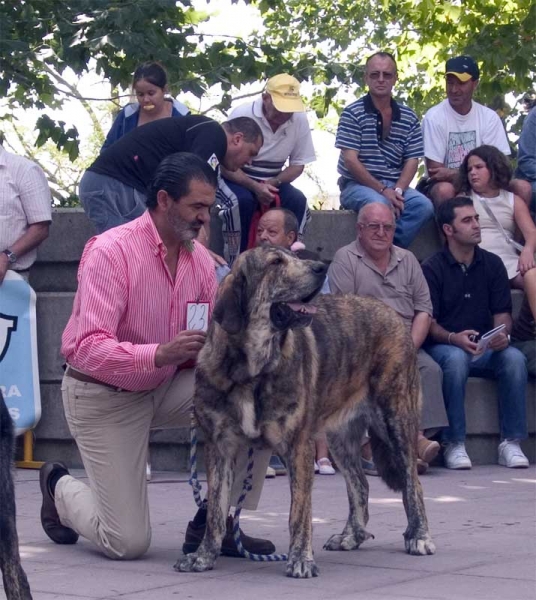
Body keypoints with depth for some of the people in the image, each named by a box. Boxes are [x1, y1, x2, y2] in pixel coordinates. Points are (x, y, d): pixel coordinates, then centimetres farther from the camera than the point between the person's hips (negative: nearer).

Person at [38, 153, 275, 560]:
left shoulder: (200, 258, -2)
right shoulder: (110, 251, -22)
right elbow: (88, 349, -30)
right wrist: (160, 354, -44)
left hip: (168, 387, 6)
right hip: (104, 396, -6)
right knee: (128, 543, -10)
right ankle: (61, 487, 23)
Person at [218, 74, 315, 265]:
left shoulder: (300, 120, -9)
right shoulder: (242, 115, -19)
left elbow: (298, 165, 2)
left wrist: (273, 183, -18)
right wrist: (255, 187, -31)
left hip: (272, 182, 3)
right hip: (237, 178, -3)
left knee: (298, 201, -23)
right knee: (241, 201, -34)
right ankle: (234, 262, -22)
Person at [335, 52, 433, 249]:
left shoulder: (408, 118, 10)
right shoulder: (353, 114, -2)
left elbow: (412, 160, 6)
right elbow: (350, 160, -10)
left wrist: (398, 190, -13)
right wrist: (382, 190, -16)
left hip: (395, 186, 4)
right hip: (358, 185, -4)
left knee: (424, 206, -24)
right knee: (380, 204, -36)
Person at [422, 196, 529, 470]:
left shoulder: (492, 264, 9)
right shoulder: (432, 268, -3)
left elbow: (502, 312, 7)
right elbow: (427, 321, -8)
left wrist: (502, 333, -16)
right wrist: (454, 338, -27)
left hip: (485, 349, 3)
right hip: (443, 346, -3)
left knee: (515, 358, -28)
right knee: (456, 359, -38)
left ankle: (511, 442, -22)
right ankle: (454, 444, -31)